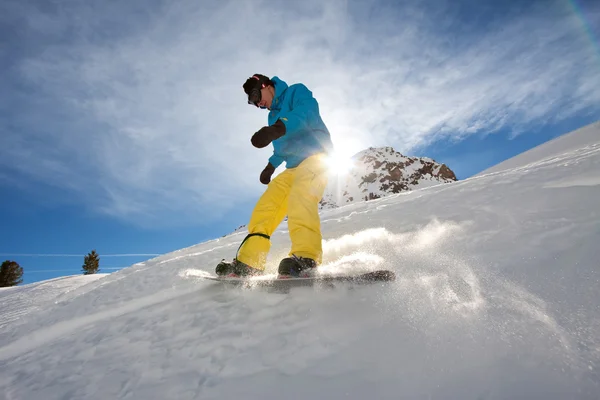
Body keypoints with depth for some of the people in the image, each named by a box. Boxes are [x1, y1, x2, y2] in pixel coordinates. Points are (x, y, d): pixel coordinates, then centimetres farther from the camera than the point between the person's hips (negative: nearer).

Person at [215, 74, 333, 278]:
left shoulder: (296, 91, 5)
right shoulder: (274, 116, 26)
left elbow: (308, 112, -19)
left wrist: (278, 128, -34)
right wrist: (271, 165, 28)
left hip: (315, 156, -7)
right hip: (293, 167, 8)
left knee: (300, 198, -35)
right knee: (265, 206, -5)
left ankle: (305, 259, -45)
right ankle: (247, 263, -7)